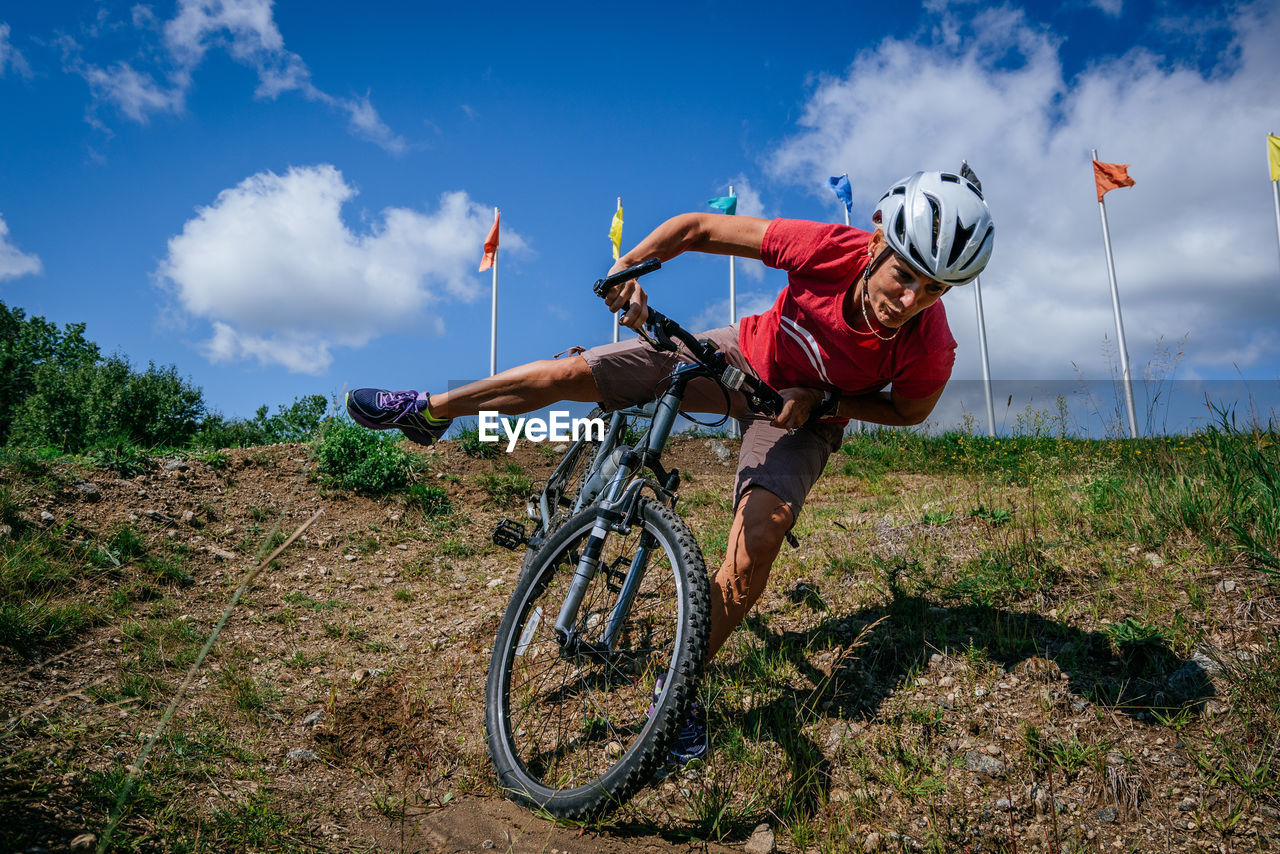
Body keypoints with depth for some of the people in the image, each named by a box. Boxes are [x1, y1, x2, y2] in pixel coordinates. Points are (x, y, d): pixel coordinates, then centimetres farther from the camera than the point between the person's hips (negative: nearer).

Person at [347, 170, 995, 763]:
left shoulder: (929, 349, -32)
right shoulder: (832, 249, -34)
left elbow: (908, 410, -8)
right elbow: (698, 227, -21)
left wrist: (822, 403, -22)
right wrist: (630, 267, -35)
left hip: (804, 411, -1)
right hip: (741, 355, 2)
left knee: (757, 539, -25)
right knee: (571, 373, -5)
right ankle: (427, 412, 18)